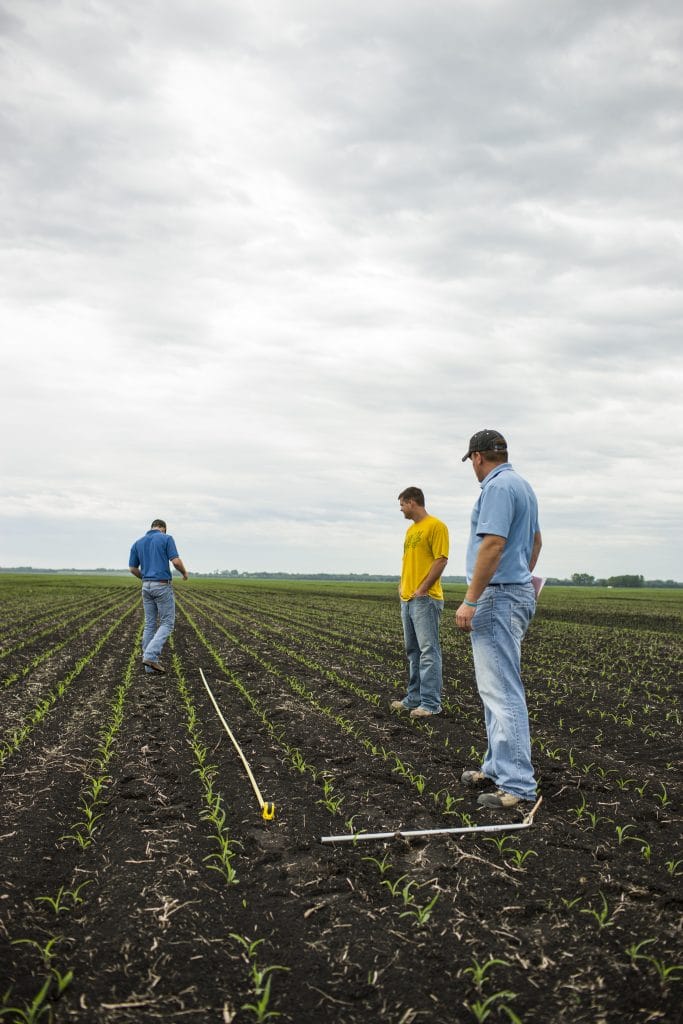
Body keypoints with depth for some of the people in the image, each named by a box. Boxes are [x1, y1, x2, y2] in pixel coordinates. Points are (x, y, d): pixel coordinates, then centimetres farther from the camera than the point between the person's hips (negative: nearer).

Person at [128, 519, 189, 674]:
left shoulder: (138, 543, 11)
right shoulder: (166, 538, -5)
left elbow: (132, 568, 11)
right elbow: (176, 561, -14)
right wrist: (184, 572, 7)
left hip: (146, 586, 6)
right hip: (162, 586, -6)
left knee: (150, 625, 10)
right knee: (167, 624, 2)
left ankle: (150, 665, 9)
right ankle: (150, 656, -14)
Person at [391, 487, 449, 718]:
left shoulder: (436, 526, -8)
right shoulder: (410, 530, 20)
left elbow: (441, 560, -14)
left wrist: (422, 589, -16)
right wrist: (402, 586, 11)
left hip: (425, 599, -9)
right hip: (407, 599, 9)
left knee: (428, 650, -8)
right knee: (412, 651, 12)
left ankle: (430, 703, -6)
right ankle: (415, 697, 20)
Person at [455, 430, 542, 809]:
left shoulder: (498, 486, -15)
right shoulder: (522, 486, 17)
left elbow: (493, 545, -24)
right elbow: (535, 540, 28)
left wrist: (469, 601, -22)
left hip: (497, 596, -11)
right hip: (519, 591, 11)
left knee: (501, 691, -9)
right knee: (497, 688, 17)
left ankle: (517, 784, -6)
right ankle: (498, 766, 26)